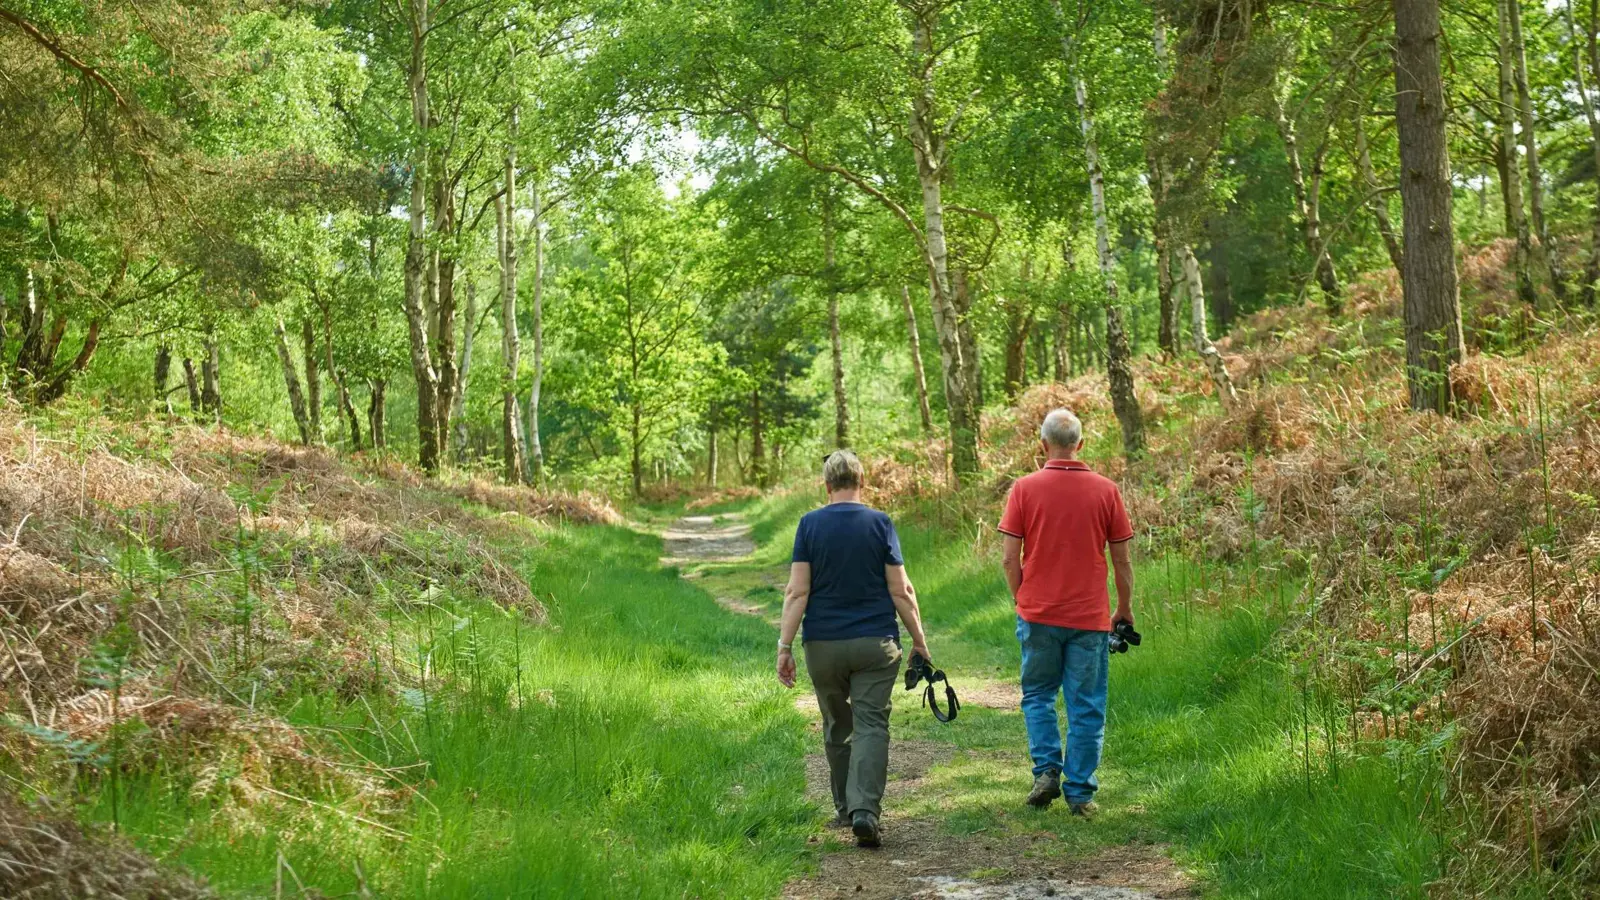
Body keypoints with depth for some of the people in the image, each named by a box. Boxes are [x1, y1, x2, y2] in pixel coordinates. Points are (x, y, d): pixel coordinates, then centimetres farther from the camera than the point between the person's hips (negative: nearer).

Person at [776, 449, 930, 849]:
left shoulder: (809, 525, -1)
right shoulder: (880, 523, -2)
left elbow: (797, 591, -6)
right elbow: (900, 590, -3)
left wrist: (784, 646, -3)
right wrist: (919, 640, 6)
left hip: (823, 644, 1)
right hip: (876, 643, -1)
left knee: (837, 729, 16)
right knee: (871, 726, -3)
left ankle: (845, 808, 27)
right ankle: (864, 810, -19)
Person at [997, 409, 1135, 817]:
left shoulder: (1024, 488, -4)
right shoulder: (1105, 490, -2)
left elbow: (1009, 558, -4)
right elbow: (1121, 559, 2)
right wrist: (1125, 608, 15)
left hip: (1038, 614, 0)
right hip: (1090, 616, 0)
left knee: (1038, 695, 18)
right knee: (1086, 707, 7)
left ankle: (1047, 770, 4)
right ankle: (1079, 793, 8)